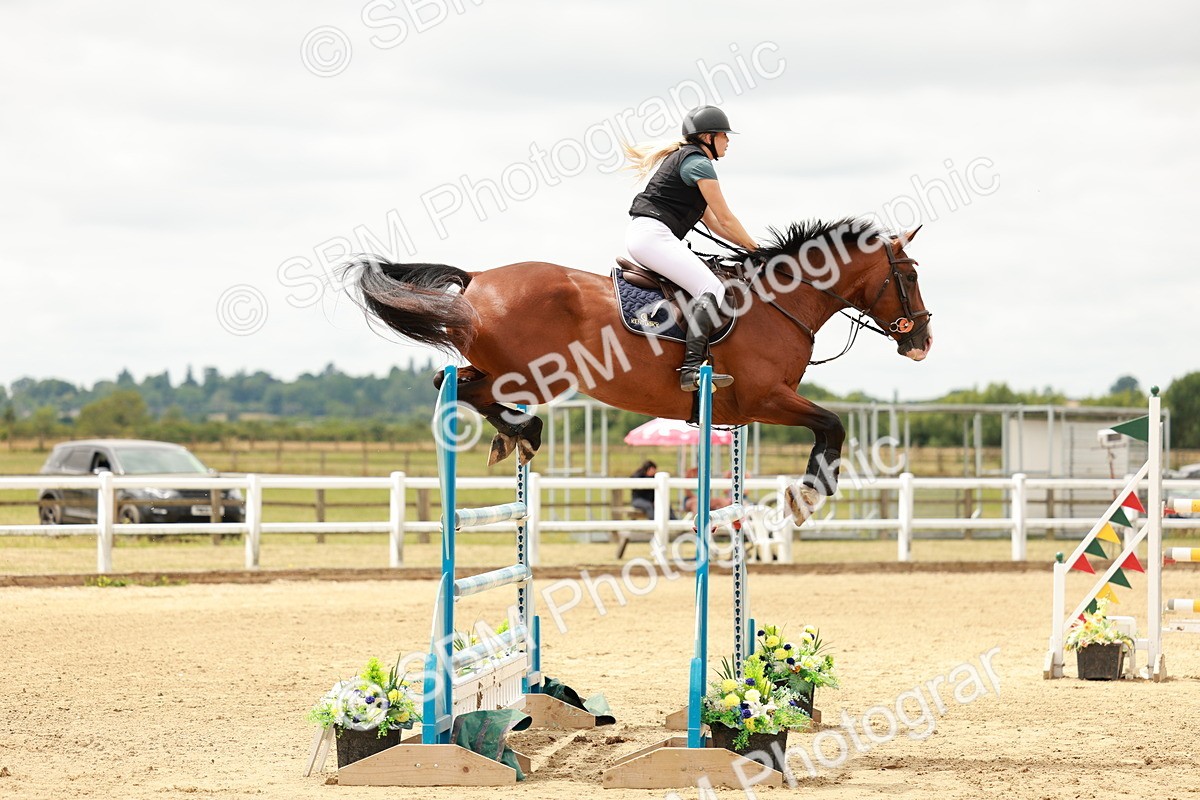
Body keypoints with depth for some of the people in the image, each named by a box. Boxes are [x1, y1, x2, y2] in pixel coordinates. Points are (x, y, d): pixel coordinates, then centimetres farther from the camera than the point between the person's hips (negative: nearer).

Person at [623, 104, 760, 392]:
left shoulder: (682, 158, 26)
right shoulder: (698, 163, -6)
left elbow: (712, 221, 28)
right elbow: (725, 219, -4)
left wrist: (746, 245, 22)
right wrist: (754, 248, 8)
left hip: (641, 236, 11)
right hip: (652, 234, -11)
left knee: (710, 280, 19)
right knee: (711, 288, -22)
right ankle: (692, 368, -36)